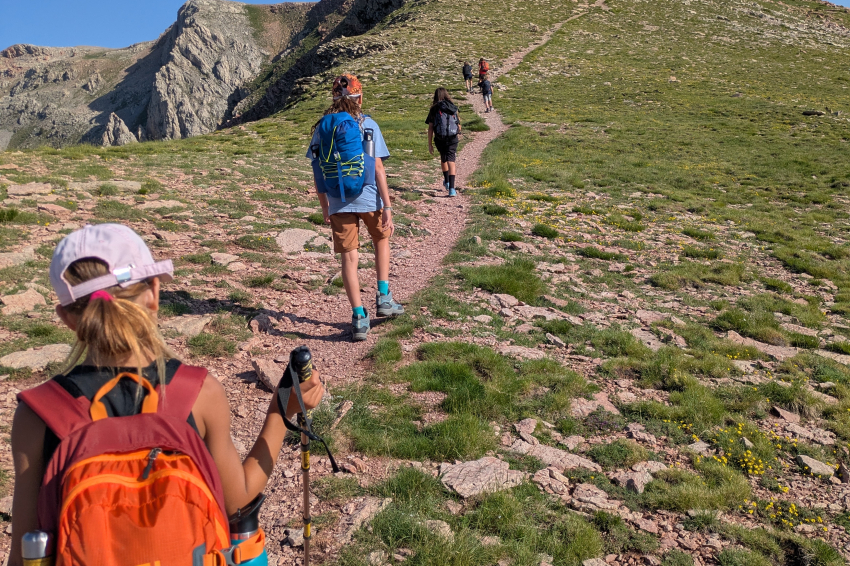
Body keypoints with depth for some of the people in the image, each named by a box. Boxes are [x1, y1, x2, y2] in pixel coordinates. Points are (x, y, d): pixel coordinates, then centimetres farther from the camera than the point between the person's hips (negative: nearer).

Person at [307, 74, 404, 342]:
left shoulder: (322, 127, 3)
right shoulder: (368, 124, -5)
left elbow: (317, 172, 4)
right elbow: (378, 169, -9)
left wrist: (325, 209, 12)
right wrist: (387, 206, -7)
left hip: (338, 202, 1)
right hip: (369, 198, -1)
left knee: (349, 258, 5)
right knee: (381, 241, 24)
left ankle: (359, 317, 4)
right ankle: (383, 298, 22)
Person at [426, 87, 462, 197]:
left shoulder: (434, 109, 1)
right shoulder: (453, 108, 7)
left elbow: (430, 127, -3)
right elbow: (459, 126, 11)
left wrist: (430, 144, 0)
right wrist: (457, 133, 34)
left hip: (440, 139, 0)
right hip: (453, 138, 0)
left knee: (443, 159, 24)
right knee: (451, 161, -5)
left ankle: (447, 182, 43)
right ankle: (451, 188, -20)